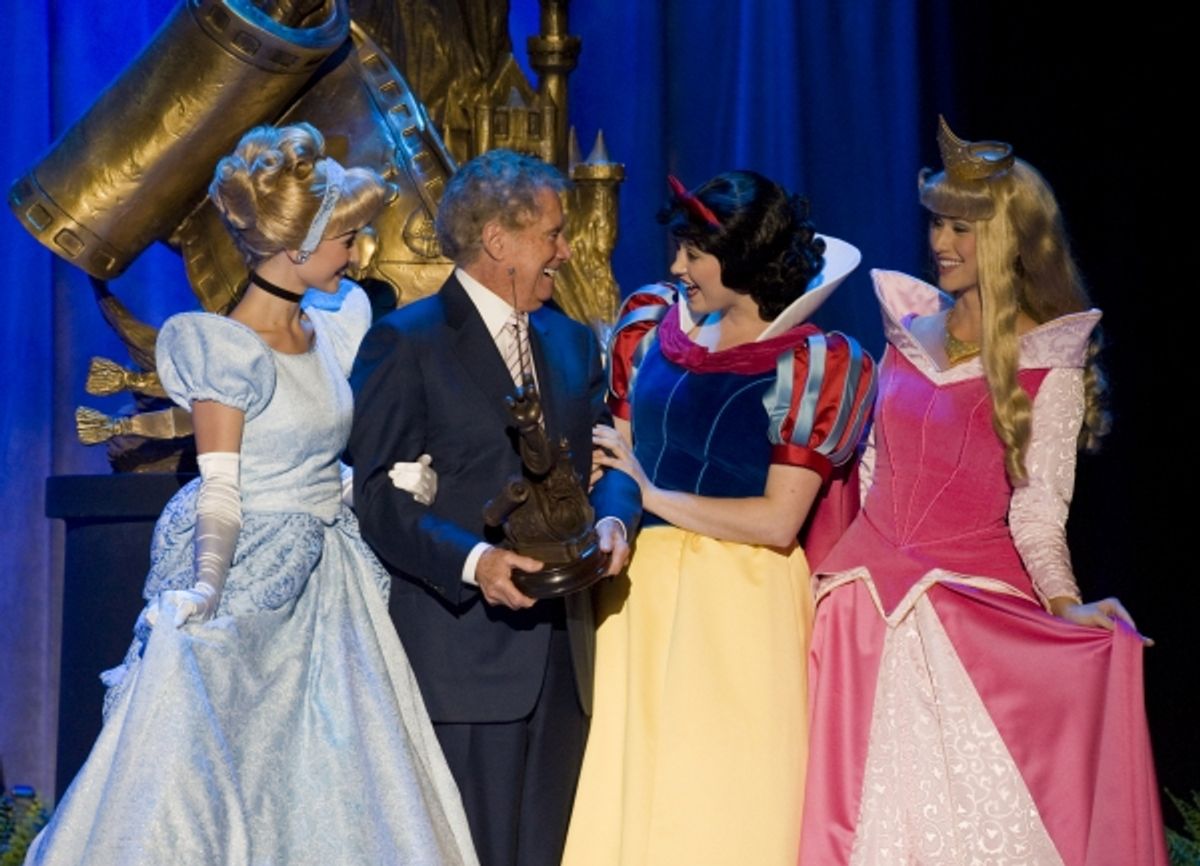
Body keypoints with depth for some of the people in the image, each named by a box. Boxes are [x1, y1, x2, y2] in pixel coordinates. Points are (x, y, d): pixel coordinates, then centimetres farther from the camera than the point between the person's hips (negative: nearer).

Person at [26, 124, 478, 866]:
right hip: (254, 577, -7)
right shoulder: (227, 348, -14)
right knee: (231, 772, -4)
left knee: (330, 782, 7)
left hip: (327, 581, 7)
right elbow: (219, 491, -19)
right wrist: (205, 586, -33)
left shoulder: (335, 325, 7)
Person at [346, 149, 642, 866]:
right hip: (464, 647, -6)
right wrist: (473, 560, -23)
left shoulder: (572, 343, 17)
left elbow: (610, 462, 17)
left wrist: (613, 521, -6)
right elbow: (377, 494, -10)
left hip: (562, 647, 6)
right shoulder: (408, 342, -4)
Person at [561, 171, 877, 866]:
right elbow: (617, 469, 10)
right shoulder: (658, 331, 9)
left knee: (727, 802, 0)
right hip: (641, 594, 5)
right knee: (629, 794, 5)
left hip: (741, 606, -4)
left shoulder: (813, 365, -7)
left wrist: (654, 496, -7)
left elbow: (778, 521, -12)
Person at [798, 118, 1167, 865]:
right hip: (872, 601, 5)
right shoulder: (912, 331, 11)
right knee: (873, 806, 4)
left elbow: (1037, 508, -8)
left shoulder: (1048, 364, -3)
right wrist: (837, 566, 13)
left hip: (974, 611, -4)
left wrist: (1063, 602, -24)